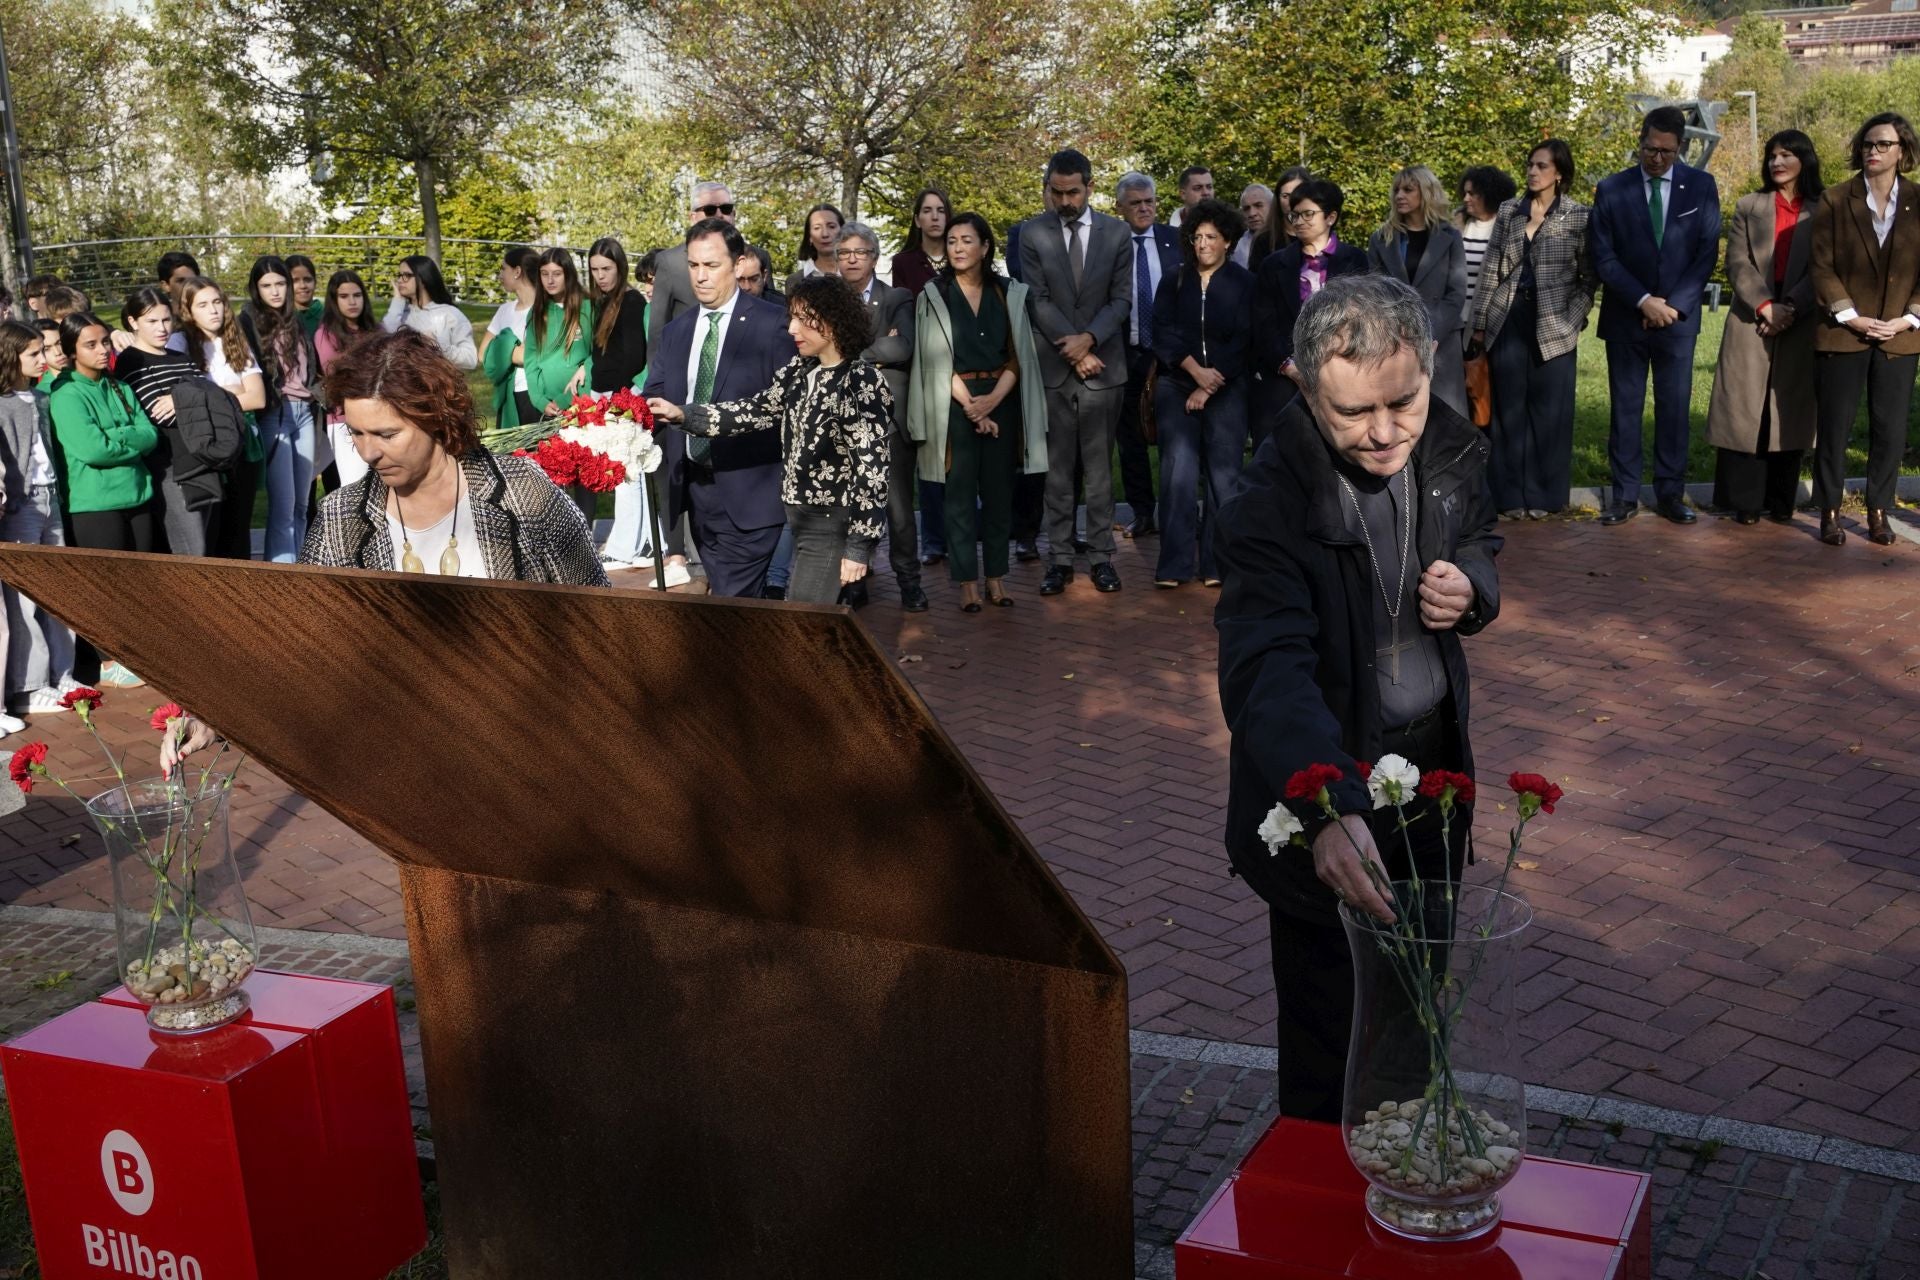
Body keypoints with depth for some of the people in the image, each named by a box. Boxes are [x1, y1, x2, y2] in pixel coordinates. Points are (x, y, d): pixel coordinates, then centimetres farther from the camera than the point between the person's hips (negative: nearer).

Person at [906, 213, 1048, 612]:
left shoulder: (1009, 293, 7)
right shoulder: (933, 295, 1)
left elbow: (1018, 354, 2)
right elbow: (936, 358, -5)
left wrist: (993, 399, -12)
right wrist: (970, 405, -13)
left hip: (1001, 402, 2)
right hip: (955, 406, -2)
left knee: (999, 491, 6)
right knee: (960, 494, 0)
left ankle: (996, 577, 15)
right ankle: (967, 582, 4)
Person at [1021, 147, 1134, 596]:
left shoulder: (1117, 233, 5)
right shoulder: (1034, 236, 2)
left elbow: (1122, 299, 1)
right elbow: (1039, 302, -2)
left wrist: (1089, 339, -13)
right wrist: (1073, 349, -10)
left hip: (1103, 365, 0)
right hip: (1054, 366, 0)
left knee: (1100, 467, 4)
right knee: (1058, 470, 3)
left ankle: (1101, 557, 10)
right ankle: (1059, 559, 8)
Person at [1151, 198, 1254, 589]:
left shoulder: (1244, 283, 1)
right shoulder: (1174, 281, 8)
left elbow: (1241, 341, -4)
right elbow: (1164, 333, 1)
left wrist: (1207, 387, -8)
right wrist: (1196, 370, -12)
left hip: (1226, 389, -1)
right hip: (1177, 385, 1)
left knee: (1223, 475, -3)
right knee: (1178, 472, -9)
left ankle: (1217, 563, 3)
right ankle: (1175, 564, -6)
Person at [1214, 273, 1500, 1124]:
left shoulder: (1451, 452, -7)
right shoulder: (1271, 510, -27)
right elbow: (1268, 675, -39)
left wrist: (1472, 584, -11)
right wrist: (1329, 813, -55)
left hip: (1432, 798, 6)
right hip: (1325, 813, -6)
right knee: (1327, 1058, 7)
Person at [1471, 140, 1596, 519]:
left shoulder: (1579, 216, 1)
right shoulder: (1509, 211, 8)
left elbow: (1589, 275, 3)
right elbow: (1490, 269, 8)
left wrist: (1573, 317, -8)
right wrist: (1479, 322, 4)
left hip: (1554, 323, -2)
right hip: (1509, 319, 2)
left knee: (1549, 407, 1)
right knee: (1510, 406, 3)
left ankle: (1543, 493, 8)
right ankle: (1512, 494, 9)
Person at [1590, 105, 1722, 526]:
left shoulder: (1701, 186, 3)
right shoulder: (1611, 189, 0)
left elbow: (1707, 252, 1)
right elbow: (1603, 257, -3)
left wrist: (1674, 304, -10)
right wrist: (1643, 300, -13)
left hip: (1678, 316, 0)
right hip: (1625, 317, 0)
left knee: (1675, 407, 3)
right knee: (1625, 407, 3)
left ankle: (1671, 493, 11)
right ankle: (1625, 495, 8)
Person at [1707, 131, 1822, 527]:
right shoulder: (1749, 207, 10)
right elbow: (1738, 262, 0)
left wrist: (1790, 309, -15)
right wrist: (1765, 306, -14)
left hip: (1801, 326, 0)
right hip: (1751, 320, 0)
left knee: (1790, 413, 2)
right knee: (1745, 410, -4)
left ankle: (1782, 502, 8)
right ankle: (1746, 501, 0)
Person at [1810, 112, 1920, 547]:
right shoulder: (1834, 201, 1)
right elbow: (1823, 267, -2)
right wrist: (1851, 316, -10)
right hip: (1843, 332, -1)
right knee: (1835, 426, 3)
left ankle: (1878, 511, 16)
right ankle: (1830, 512, 13)